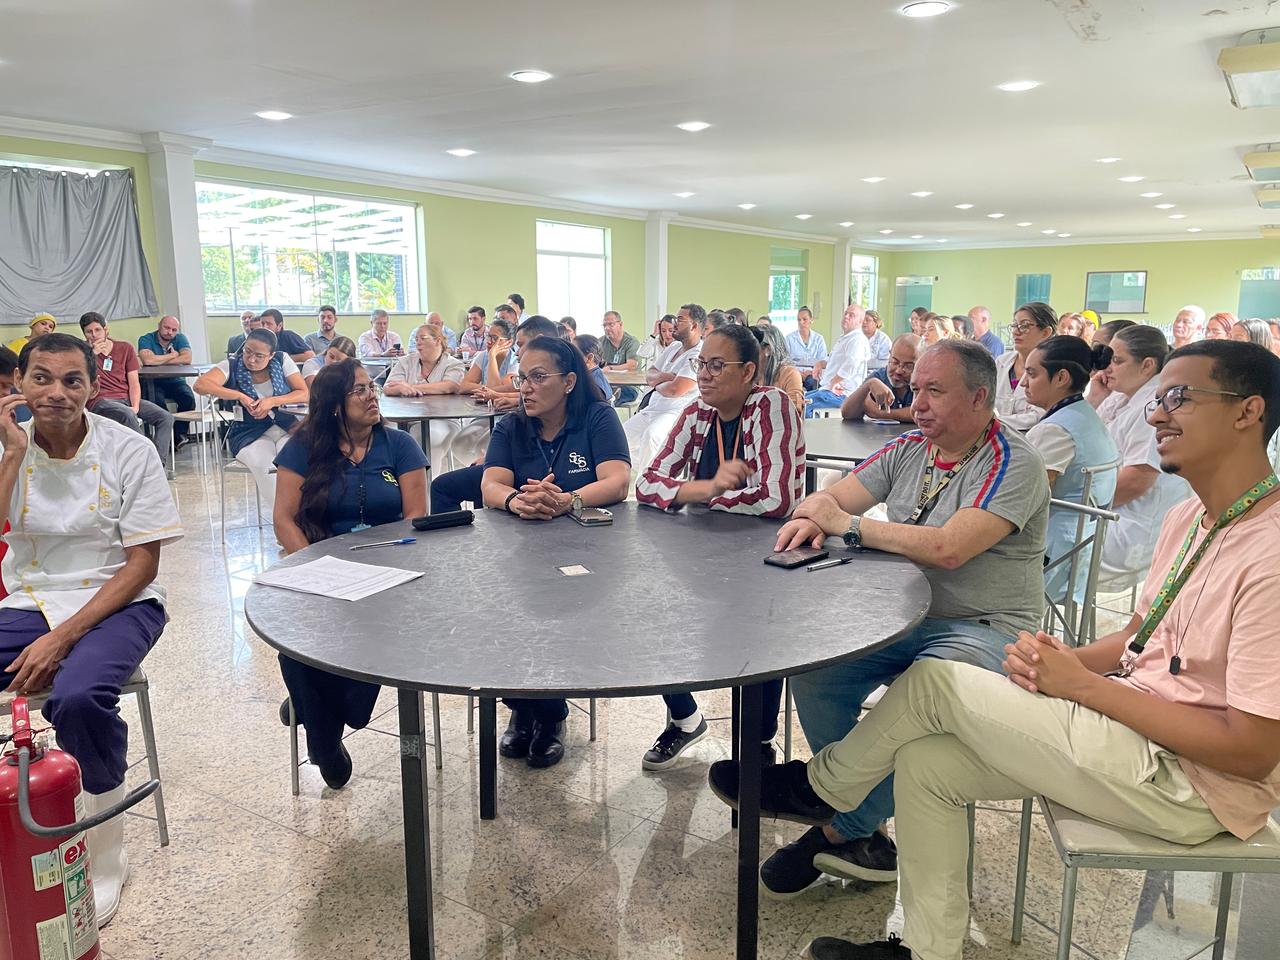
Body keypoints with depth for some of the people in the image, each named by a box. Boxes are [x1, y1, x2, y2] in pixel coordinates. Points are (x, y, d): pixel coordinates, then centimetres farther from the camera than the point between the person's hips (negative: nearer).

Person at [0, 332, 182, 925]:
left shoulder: (128, 451, -8)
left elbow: (143, 563, -10)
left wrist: (62, 637, -17)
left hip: (117, 602, -4)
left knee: (78, 696, -33)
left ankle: (105, 856, -9)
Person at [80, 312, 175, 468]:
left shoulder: (126, 348, 12)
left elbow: (134, 382, 5)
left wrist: (135, 407, -11)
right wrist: (92, 355, -12)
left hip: (127, 398, 4)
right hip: (101, 400, -4)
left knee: (166, 417, -19)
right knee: (128, 416, -37)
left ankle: (159, 463, -28)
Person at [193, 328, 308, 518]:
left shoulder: (282, 361, 4)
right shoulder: (232, 366, -1)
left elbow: (304, 394, 0)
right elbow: (200, 385, -16)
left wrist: (273, 401, -15)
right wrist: (240, 396, -21)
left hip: (284, 426, 1)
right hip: (249, 433, -1)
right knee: (264, 464, -34)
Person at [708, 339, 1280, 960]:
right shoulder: (1189, 518, 6)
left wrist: (1081, 683, -20)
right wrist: (1067, 659, -6)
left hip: (1187, 781, -8)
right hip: (1132, 720, 8)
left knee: (931, 682, -14)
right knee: (924, 763, -3)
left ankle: (818, 789, 13)